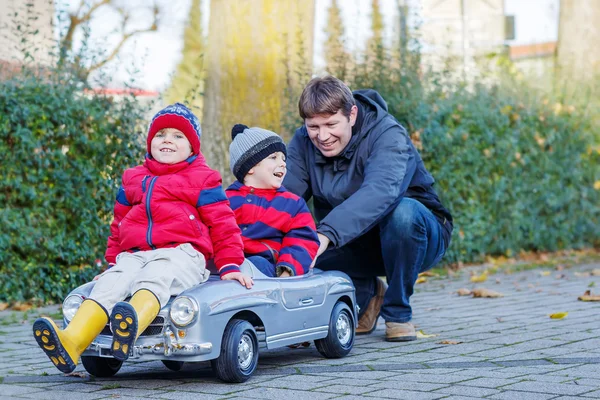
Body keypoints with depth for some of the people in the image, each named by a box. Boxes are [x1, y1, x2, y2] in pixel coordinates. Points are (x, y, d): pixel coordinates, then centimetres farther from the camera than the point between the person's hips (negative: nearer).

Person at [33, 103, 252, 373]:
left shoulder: (202, 179, 12)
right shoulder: (133, 179, 26)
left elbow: (222, 224, 6)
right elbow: (119, 224, 32)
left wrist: (229, 265, -3)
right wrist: (112, 261, 24)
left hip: (180, 254, -4)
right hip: (134, 255, 4)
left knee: (153, 279, -38)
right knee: (108, 284, -27)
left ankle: (132, 323, -70)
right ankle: (71, 342, -49)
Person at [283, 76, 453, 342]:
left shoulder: (387, 135, -23)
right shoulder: (303, 142, -7)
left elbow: (379, 192, -43)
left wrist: (327, 234, -57)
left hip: (417, 232, -4)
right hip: (358, 246, 4)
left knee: (402, 210, -37)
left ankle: (398, 311, -14)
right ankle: (365, 294, 5)